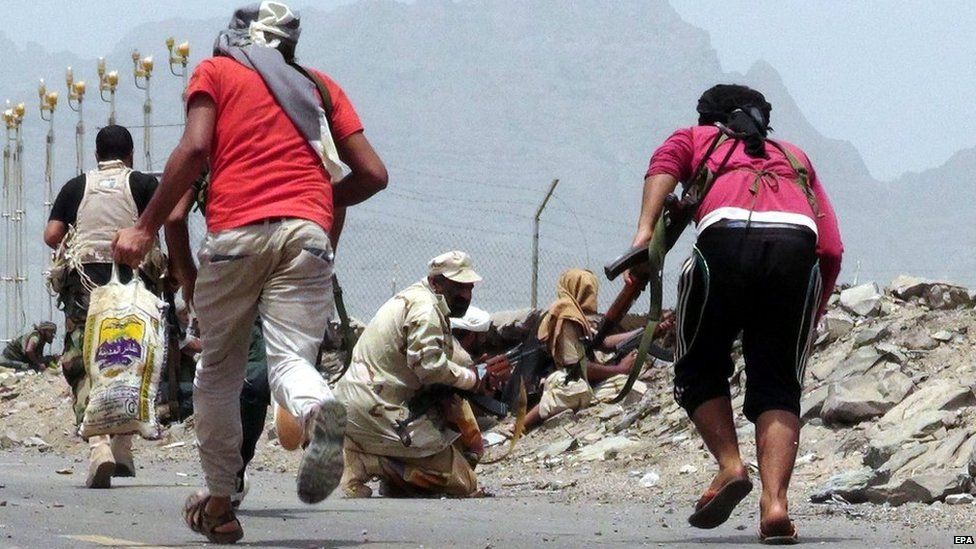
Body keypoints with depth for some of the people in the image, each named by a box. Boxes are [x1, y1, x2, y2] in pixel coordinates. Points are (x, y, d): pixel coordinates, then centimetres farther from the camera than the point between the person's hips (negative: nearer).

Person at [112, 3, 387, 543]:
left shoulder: (215, 72, 17)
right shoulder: (320, 86, 25)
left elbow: (195, 148, -1)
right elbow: (372, 174, 18)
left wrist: (144, 228, 1)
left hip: (235, 232, -1)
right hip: (308, 234, 2)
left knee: (219, 370, 13)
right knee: (290, 359, -5)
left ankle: (218, 505, 17)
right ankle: (319, 411, -41)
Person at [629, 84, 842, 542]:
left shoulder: (696, 138, 33)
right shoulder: (794, 157, 38)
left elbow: (664, 164, 6)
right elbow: (831, 248, 24)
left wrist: (645, 231, -7)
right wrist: (812, 319, 32)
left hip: (727, 240, -2)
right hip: (796, 245, 2)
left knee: (700, 369, 18)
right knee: (776, 386, 9)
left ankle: (730, 466, 0)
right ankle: (775, 502, -9)